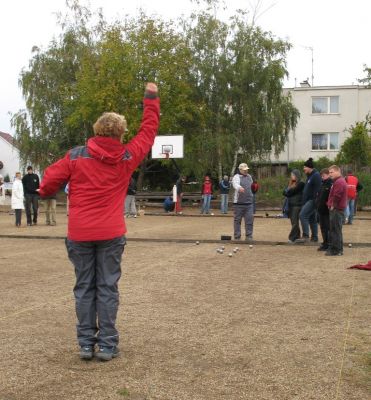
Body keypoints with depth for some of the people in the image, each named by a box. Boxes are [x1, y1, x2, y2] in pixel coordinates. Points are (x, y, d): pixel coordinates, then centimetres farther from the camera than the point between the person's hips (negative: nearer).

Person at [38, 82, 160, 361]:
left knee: (84, 288, 9)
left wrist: (45, 192, 26)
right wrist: (151, 99, 23)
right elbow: (148, 131, 12)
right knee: (108, 288, 5)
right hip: (111, 234, 0)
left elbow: (50, 180, 2)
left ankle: (86, 344, 13)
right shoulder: (127, 157, -1)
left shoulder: (76, 156, -3)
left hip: (79, 234, 1)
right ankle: (107, 345, 7)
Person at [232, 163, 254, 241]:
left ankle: (249, 236, 7)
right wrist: (239, 188, -50)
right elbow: (235, 184, -29)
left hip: (249, 202, 5)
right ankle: (237, 236, 8)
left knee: (250, 219, 1)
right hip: (239, 202, -5)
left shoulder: (249, 177, 16)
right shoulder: (237, 177, -6)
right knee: (237, 220, 1)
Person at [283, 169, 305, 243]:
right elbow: (285, 192, 13)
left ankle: (292, 238, -13)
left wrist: (287, 191, 5)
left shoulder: (300, 183, -5)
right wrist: (288, 192, -7)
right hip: (290, 205, 8)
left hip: (297, 205, -8)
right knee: (294, 222, 7)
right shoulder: (291, 184, 19)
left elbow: (292, 191, -13)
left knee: (295, 222, -10)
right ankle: (297, 237, 12)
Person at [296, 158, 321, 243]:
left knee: (302, 215, -17)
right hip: (308, 200, 10)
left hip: (312, 200, -10)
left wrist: (315, 200, -24)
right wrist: (304, 201, 23)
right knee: (312, 218, 13)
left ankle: (305, 236, -17)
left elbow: (317, 190, -22)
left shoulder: (316, 175, -14)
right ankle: (314, 237, 19)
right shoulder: (310, 175, 18)